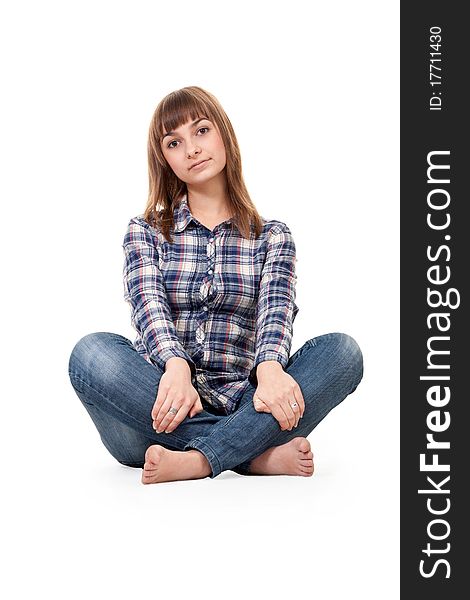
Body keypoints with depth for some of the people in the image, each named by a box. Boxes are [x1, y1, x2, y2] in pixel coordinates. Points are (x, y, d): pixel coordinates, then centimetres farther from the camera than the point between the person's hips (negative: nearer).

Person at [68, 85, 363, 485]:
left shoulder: (272, 236, 13)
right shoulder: (145, 232, 13)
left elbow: (277, 308, -6)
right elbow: (149, 306, -6)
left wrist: (269, 368, -30)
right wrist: (176, 366, -30)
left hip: (238, 405, 1)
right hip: (162, 407, 0)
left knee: (342, 351, -23)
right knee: (91, 352, -30)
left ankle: (197, 459, -34)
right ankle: (257, 454, -30)